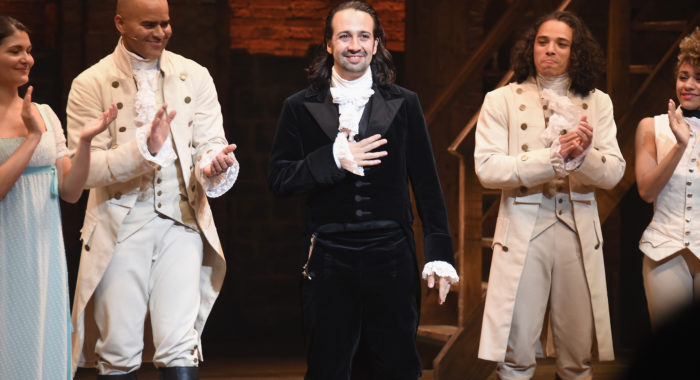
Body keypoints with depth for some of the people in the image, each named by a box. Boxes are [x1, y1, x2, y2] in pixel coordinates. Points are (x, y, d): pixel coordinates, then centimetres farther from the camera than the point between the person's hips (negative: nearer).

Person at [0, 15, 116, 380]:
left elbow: (70, 191, 6)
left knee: (43, 345, 9)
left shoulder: (45, 114, 8)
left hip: (44, 253, 5)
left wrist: (84, 141, -8)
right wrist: (33, 136, -17)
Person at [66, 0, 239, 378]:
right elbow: (86, 169, -8)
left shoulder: (195, 77, 9)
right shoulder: (90, 85, -1)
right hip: (120, 228, -1)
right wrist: (145, 148, -23)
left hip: (182, 222, 1)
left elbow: (209, 144, 6)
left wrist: (213, 164, -19)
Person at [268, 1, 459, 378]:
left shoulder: (404, 104, 5)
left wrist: (439, 253, 0)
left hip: (390, 258, 0)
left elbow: (426, 185, 5)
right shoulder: (301, 107, 4)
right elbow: (279, 180, -2)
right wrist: (334, 160, -16)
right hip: (328, 259, 0)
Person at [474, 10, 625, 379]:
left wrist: (582, 155, -20)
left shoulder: (597, 103, 11)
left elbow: (613, 172, 2)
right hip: (523, 233, -2)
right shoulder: (501, 100, 4)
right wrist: (554, 157, -18)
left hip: (579, 234, 2)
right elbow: (486, 168, -9)